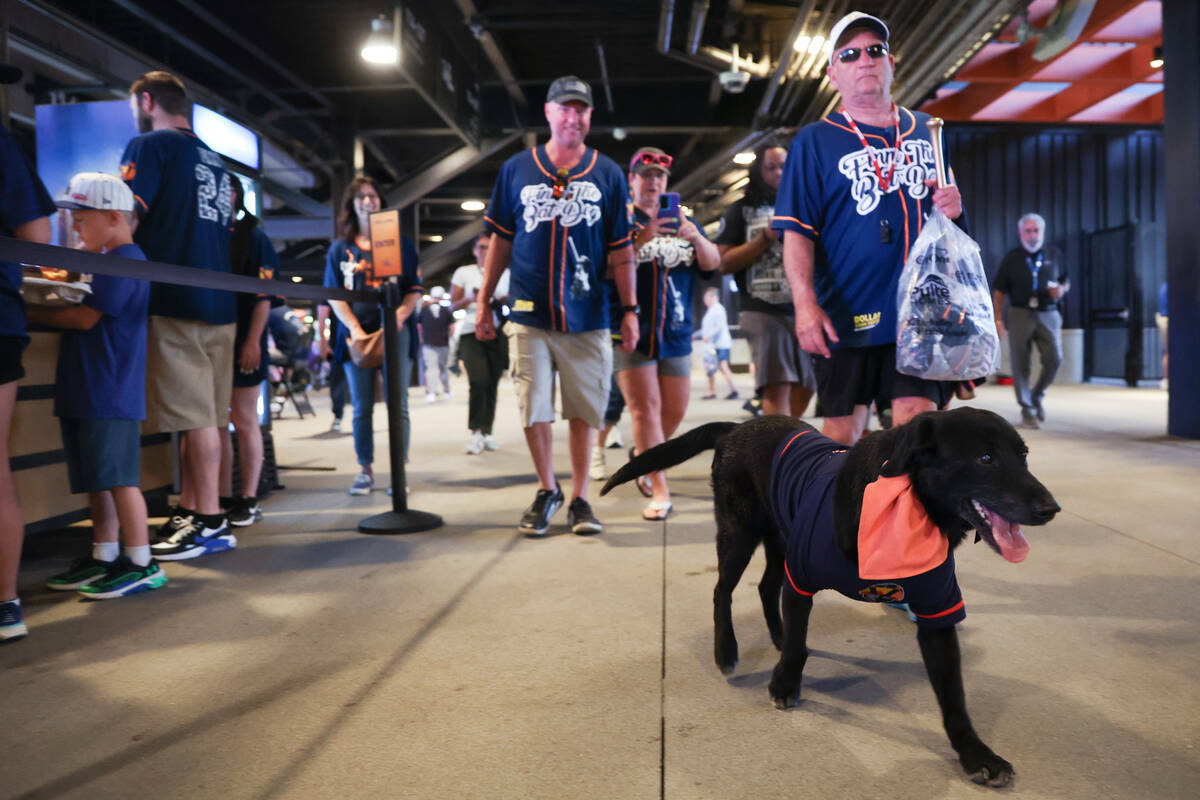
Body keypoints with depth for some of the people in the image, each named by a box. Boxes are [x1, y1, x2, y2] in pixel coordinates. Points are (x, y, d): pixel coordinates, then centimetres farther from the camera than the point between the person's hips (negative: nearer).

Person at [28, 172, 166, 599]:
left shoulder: (125, 261, -12)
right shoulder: (112, 261, 19)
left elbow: (86, 317, -15)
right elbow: (90, 312, 19)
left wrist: (33, 314, -5)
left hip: (111, 394, -10)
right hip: (89, 392, 10)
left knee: (118, 477, -6)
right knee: (96, 478, 14)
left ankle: (142, 564, 0)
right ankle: (103, 557, 23)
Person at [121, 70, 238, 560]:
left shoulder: (150, 146, -1)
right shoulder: (214, 161, 21)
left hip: (175, 302, -8)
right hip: (218, 303, 8)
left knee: (195, 415, -7)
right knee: (201, 414, 10)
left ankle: (210, 523, -3)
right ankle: (188, 510, 16)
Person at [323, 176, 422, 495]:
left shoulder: (401, 243, 10)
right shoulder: (340, 248, 12)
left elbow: (415, 289, 6)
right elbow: (334, 295, 6)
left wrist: (401, 314, -14)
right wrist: (355, 329, -10)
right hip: (357, 334, 1)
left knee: (398, 406, -3)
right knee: (361, 408, 4)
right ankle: (365, 470, 13)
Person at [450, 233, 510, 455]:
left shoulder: (505, 273, 15)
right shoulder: (463, 272, 9)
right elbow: (452, 306, 8)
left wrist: (506, 301, -3)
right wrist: (471, 298, -10)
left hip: (497, 333, 2)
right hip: (471, 332, -2)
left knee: (492, 383, 1)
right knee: (478, 380, -18)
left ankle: (487, 432, 11)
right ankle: (476, 431, -10)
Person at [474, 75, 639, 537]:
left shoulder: (607, 174, 6)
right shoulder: (516, 169, 7)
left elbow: (621, 249, 6)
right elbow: (500, 239, 11)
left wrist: (630, 310, 2)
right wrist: (484, 301, 8)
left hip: (587, 317, 0)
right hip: (530, 313, 0)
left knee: (583, 412, 4)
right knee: (533, 411, 2)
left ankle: (579, 498, 18)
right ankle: (547, 492, 22)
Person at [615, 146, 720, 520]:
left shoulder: (682, 221, 14)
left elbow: (713, 263, 5)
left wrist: (696, 237, -15)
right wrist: (640, 239, -25)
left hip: (676, 329, 5)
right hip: (631, 330, -4)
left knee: (675, 410, 10)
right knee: (645, 406, -10)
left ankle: (643, 454, 35)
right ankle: (659, 490, -6)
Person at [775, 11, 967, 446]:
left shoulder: (927, 130, 15)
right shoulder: (814, 141, 3)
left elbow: (946, 203, 26)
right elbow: (797, 233, -5)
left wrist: (953, 208, 0)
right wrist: (805, 305, -17)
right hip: (845, 313, -2)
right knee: (841, 430, 3)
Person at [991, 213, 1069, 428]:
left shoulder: (1055, 255, 10)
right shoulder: (1012, 257, 4)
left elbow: (1066, 281, 21)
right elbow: (999, 290, 3)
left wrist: (1062, 289, -4)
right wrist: (998, 319, -4)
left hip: (1048, 315, 2)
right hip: (1020, 314, -1)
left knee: (1054, 359, -9)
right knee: (1021, 364, -2)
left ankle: (1037, 396, 16)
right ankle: (1027, 410, 8)